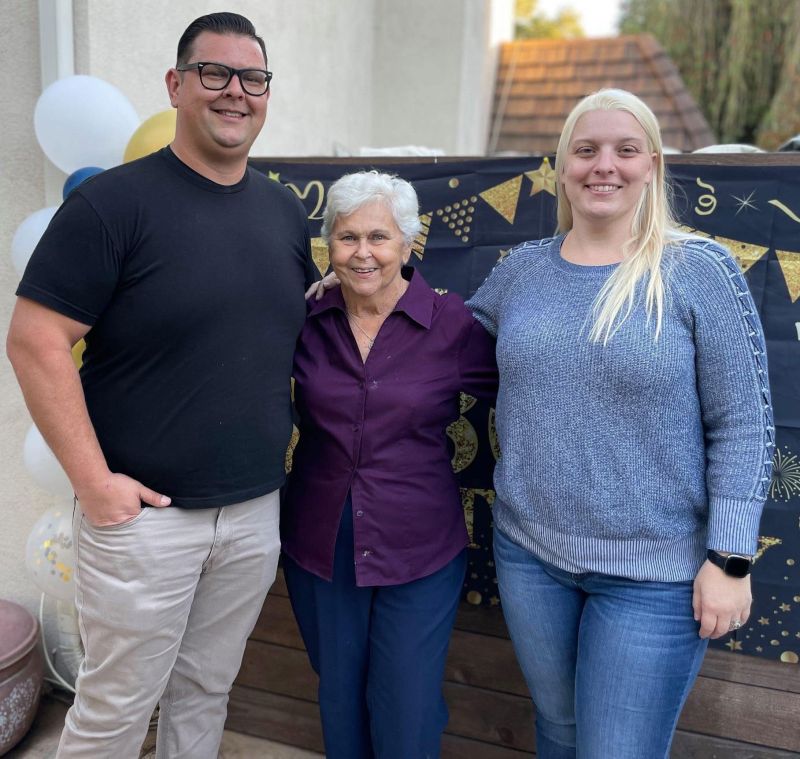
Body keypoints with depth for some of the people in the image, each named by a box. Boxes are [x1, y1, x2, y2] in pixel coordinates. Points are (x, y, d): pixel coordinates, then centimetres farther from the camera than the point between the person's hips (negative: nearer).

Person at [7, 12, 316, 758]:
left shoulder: (286, 211, 7)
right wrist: (93, 481, -16)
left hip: (255, 513, 5)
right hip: (144, 512, -4)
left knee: (205, 694, 21)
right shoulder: (113, 201, -10)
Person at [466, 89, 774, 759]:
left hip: (656, 571, -3)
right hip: (529, 551, 4)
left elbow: (742, 427, -9)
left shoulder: (700, 271, -9)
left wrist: (730, 557, -12)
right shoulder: (520, 269, 2)